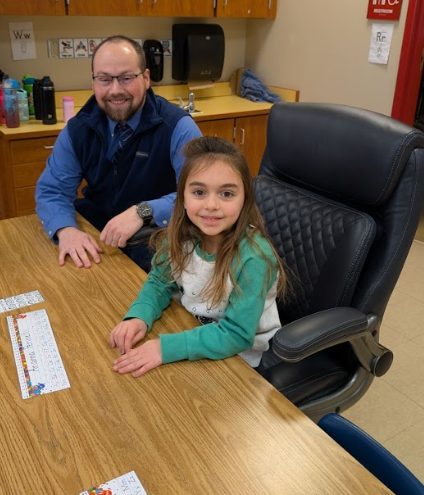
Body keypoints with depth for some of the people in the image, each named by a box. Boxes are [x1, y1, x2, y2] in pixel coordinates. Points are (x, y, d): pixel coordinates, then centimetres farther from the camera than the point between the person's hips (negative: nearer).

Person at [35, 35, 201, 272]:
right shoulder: (78, 129, -2)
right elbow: (52, 190, -3)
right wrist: (66, 230, -26)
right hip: (94, 236, 4)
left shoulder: (177, 127, -15)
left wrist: (143, 212, -38)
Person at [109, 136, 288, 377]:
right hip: (198, 336, 5)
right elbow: (159, 283, 2)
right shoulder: (180, 236, -14)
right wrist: (139, 317, -18)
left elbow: (237, 335, -27)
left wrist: (167, 348, -33)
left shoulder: (253, 257, -30)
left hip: (243, 358, -5)